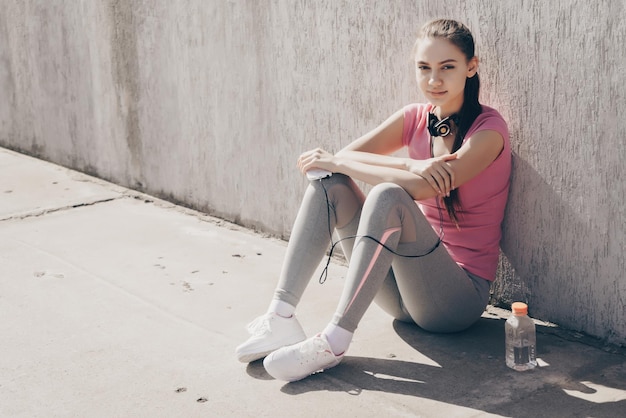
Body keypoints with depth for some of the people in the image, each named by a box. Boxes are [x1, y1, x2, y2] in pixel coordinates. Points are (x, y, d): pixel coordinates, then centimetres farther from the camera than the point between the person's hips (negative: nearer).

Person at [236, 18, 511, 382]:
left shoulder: (489, 129, -12)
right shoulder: (416, 119, 7)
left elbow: (422, 188, -26)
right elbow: (346, 156, -6)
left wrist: (335, 162, -17)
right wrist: (410, 164, -23)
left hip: (461, 293, -6)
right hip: (404, 284, 6)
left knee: (388, 196, -31)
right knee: (330, 184, -11)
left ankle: (335, 340, -30)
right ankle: (281, 318, -19)